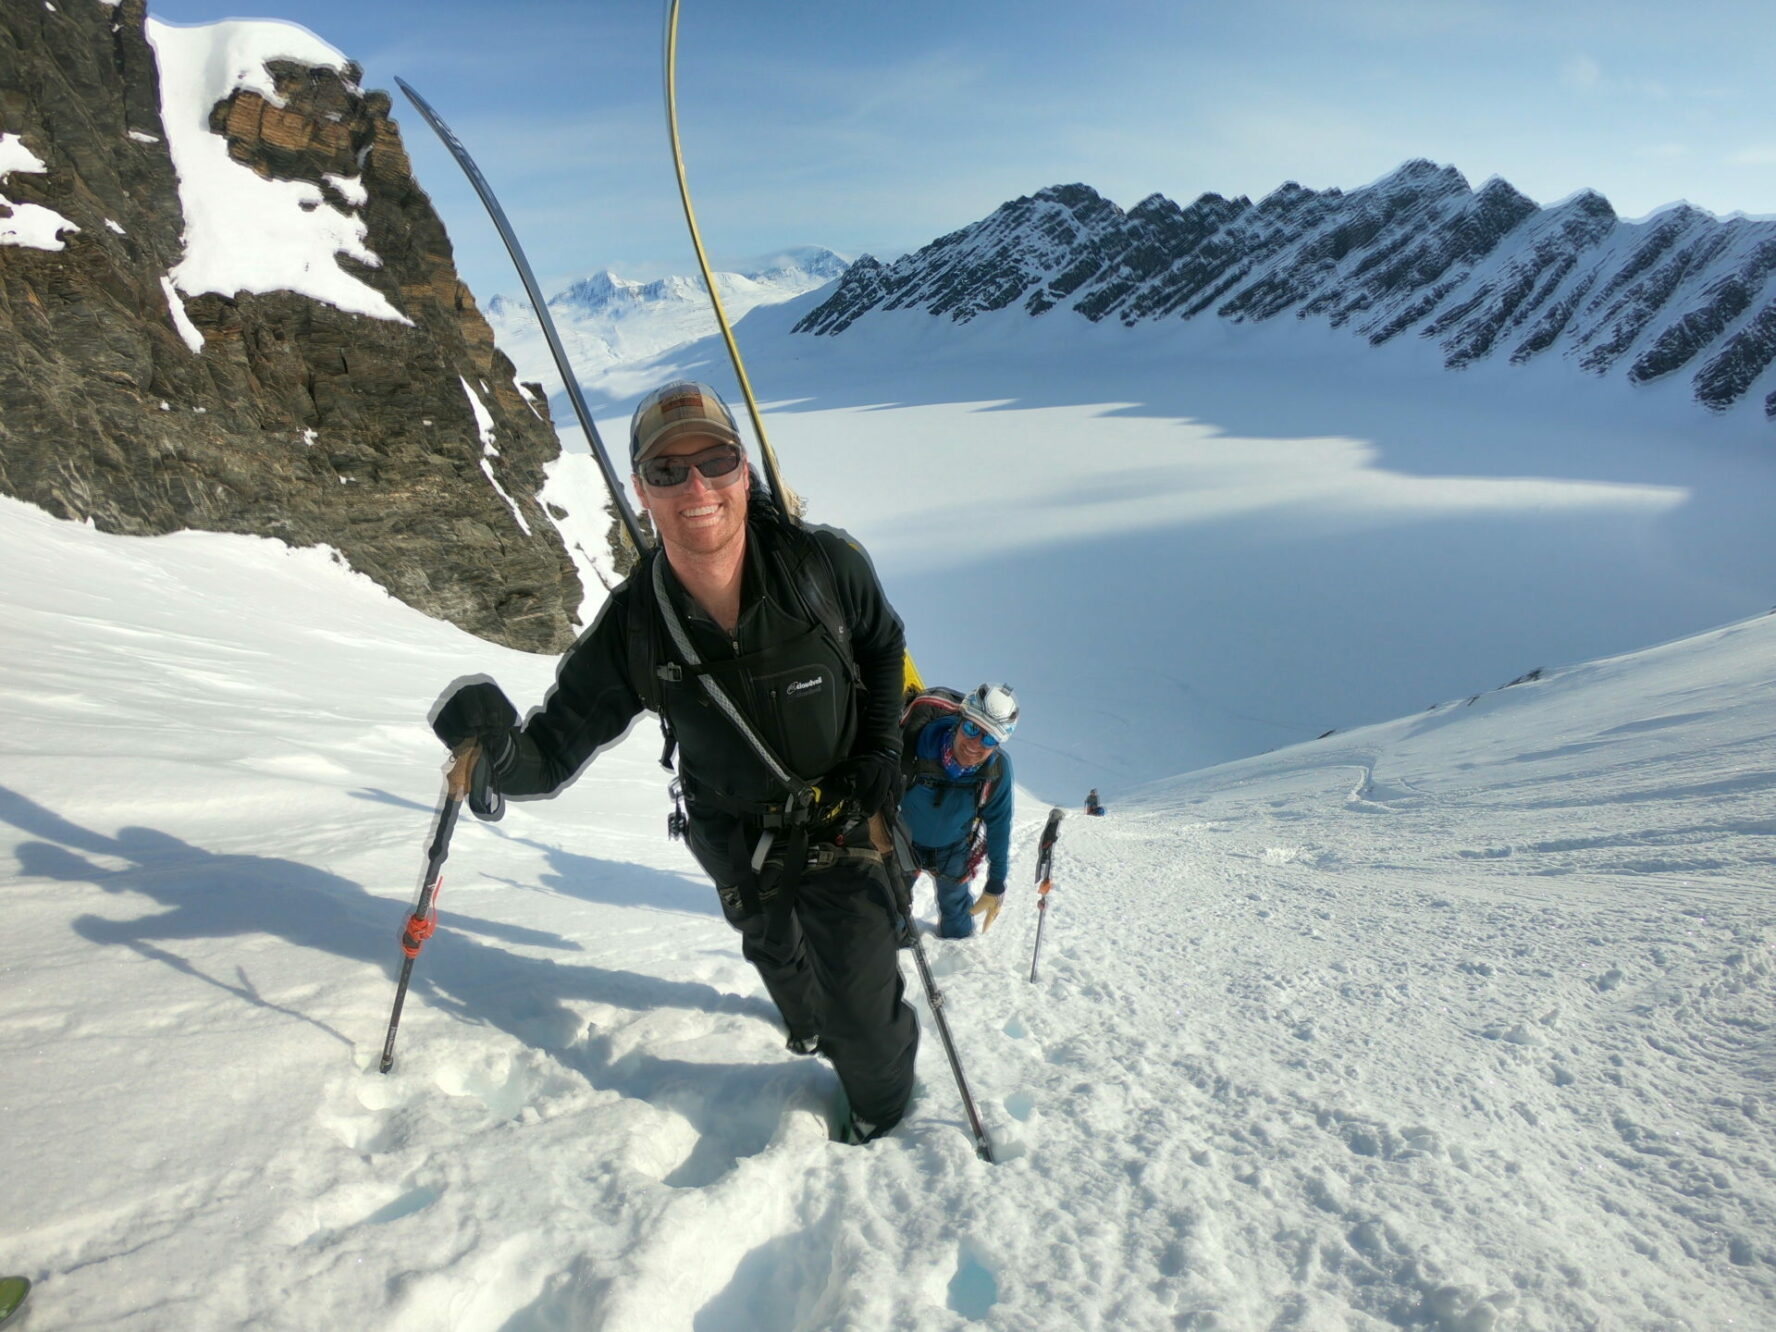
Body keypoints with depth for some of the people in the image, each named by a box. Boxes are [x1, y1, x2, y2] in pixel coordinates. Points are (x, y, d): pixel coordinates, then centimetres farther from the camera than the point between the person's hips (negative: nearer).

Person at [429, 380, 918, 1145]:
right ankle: (813, 1022, 67)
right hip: (736, 842, 3)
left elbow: (883, 644, -4)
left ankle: (883, 1098, 34)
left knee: (860, 1002, -4)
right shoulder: (633, 626, -24)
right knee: (776, 955, 29)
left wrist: (882, 746, -11)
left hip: (844, 822, -2)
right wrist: (498, 746, -44)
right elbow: (556, 750, -21)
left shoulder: (825, 564, -26)